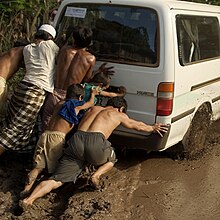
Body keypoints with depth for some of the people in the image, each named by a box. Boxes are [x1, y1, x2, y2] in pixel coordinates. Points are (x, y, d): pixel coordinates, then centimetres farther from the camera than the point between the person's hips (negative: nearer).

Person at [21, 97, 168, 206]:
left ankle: (28, 200, -19)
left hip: (76, 139, 3)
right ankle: (97, 175, 2)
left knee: (57, 180, 2)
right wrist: (153, 128, 57)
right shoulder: (119, 115, 23)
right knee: (111, 159, 30)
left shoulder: (93, 109, 33)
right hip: (95, 142, -3)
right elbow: (138, 125, 39)